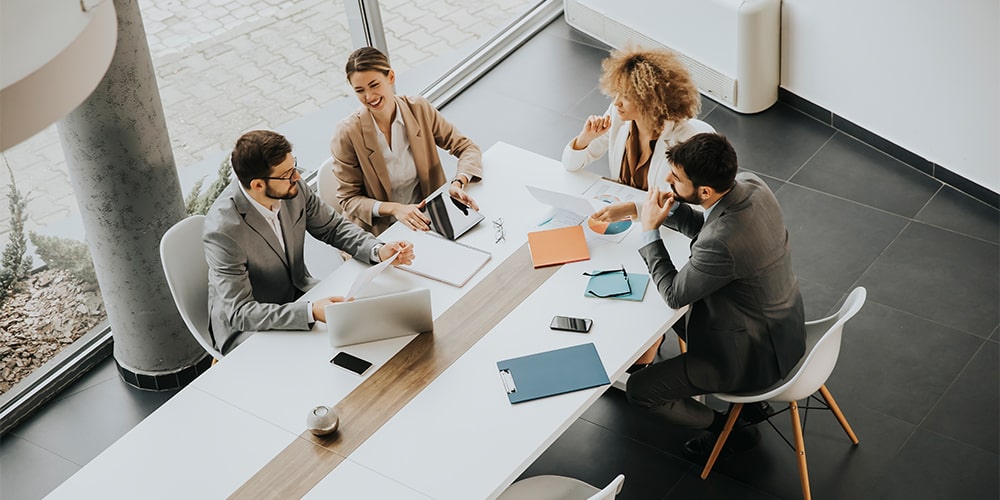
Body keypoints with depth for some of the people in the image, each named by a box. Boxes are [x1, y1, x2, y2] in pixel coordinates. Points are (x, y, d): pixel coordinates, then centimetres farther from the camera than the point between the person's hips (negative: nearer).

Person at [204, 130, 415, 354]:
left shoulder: (294, 188, -13)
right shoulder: (223, 229, -30)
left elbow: (333, 227, 4)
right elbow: (239, 312, -30)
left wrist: (378, 250, -14)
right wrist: (310, 312, -40)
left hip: (297, 293, 7)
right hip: (245, 327, -7)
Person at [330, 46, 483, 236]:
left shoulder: (419, 109, -3)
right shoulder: (347, 135, -12)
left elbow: (467, 148, 1)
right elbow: (348, 199, -6)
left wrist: (458, 183, -20)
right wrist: (394, 208, -23)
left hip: (425, 219, 3)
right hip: (379, 231, -3)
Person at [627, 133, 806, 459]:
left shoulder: (722, 242, -38)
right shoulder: (751, 185, -13)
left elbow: (674, 294, -18)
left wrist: (650, 230, -11)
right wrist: (673, 210, -7)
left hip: (757, 352, -9)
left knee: (640, 389, -2)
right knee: (679, 318, 31)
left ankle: (725, 429, 21)